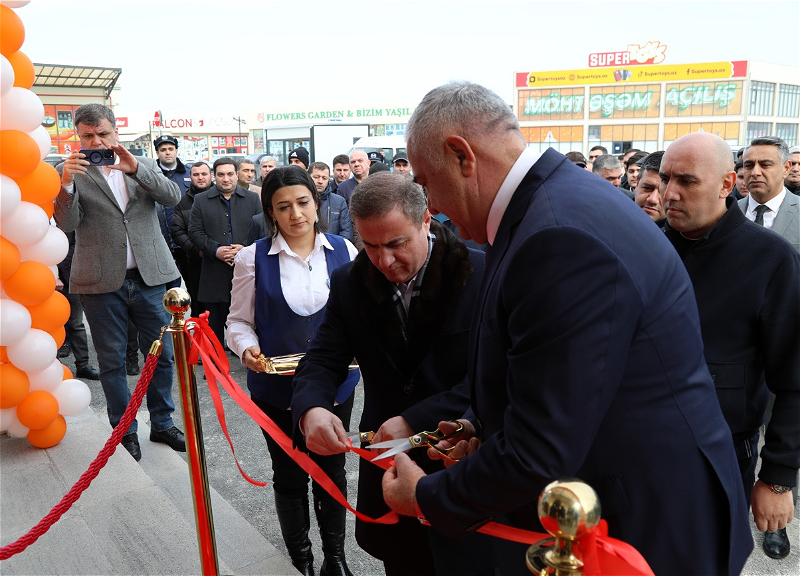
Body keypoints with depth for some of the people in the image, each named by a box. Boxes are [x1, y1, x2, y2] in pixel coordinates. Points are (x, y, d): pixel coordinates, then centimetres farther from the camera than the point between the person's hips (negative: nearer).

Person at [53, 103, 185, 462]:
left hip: (149, 277, 2)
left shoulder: (143, 166, 9)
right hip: (102, 283, -1)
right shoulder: (72, 171, 3)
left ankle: (162, 424, 26)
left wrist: (134, 168, -17)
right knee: (111, 361, 8)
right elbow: (67, 224, -7)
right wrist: (67, 183, -21)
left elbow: (173, 197, -7)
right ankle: (125, 431, 23)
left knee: (162, 354, 9)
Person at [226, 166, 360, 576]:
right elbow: (239, 321, 0)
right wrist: (247, 348, -20)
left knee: (331, 470, 16)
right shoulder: (253, 258, -6)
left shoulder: (344, 251, -2)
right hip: (277, 387, -1)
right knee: (290, 476, 15)